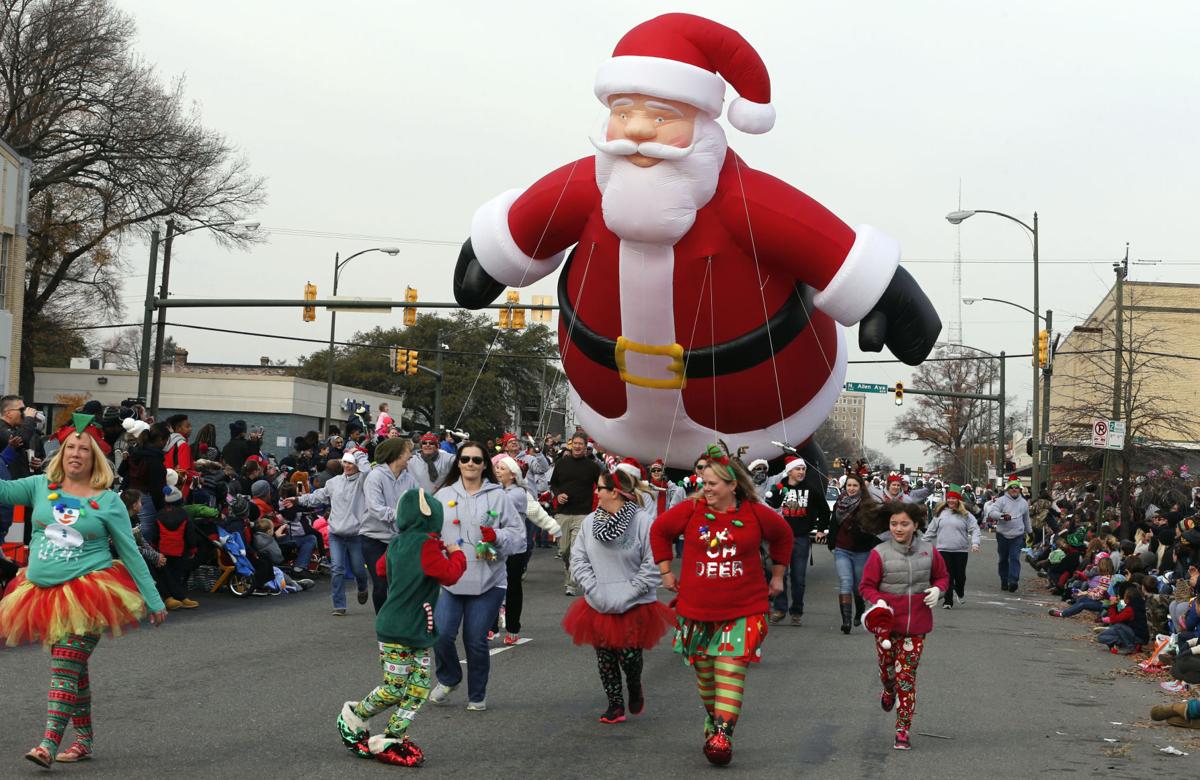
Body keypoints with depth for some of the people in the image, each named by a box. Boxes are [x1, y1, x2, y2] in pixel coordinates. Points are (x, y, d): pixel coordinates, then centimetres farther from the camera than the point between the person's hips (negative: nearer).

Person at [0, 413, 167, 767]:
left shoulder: (108, 502, 0)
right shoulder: (41, 487, 8)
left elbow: (131, 553, 3)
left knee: (65, 667, -14)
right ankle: (84, 738, 22)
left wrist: (153, 600, 3)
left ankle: (49, 743, -17)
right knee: (73, 667, 13)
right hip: (43, 590, 4)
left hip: (88, 591, -4)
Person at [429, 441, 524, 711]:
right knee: (441, 635, -9)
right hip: (449, 579, 2)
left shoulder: (497, 496, 4)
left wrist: (497, 536, -15)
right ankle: (448, 679, 21)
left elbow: (518, 534, 2)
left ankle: (477, 695, 21)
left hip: (487, 581, -1)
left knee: (476, 641, 1)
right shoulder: (444, 495, 10)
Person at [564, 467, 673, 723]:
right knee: (605, 659, 9)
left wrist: (627, 594, -14)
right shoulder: (589, 521, 1)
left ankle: (635, 686, 29)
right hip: (598, 607, 4)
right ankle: (615, 705, 26)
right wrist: (594, 589, -7)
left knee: (629, 656, -5)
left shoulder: (643, 521, -14)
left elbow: (653, 565, -12)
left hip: (635, 607, -4)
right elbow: (578, 559, 5)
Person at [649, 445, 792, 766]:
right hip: (697, 610, 2)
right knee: (704, 672, 12)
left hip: (743, 610, -2)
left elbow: (783, 535, 17)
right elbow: (659, 531, 11)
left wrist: (777, 576, 19)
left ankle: (722, 734, -12)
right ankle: (711, 720, 33)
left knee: (731, 671, -11)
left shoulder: (756, 514, -4)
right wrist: (666, 571, 10)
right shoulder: (691, 510, -5)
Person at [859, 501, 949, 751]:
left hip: (916, 626, 0)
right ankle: (889, 691, 53)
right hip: (887, 623, 0)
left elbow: (942, 577, 14)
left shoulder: (928, 551, -1)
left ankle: (903, 730, 7)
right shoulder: (879, 553, -8)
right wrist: (878, 601, -20)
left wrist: (937, 589, -7)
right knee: (887, 670, 14)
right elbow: (867, 586, -2)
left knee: (907, 677, -1)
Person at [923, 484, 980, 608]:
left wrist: (975, 543, -14)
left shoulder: (965, 514, 2)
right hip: (943, 550, 1)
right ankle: (948, 601, 6)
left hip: (961, 550, -1)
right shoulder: (940, 513, 8)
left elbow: (974, 529, 0)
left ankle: (960, 593, 36)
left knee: (960, 575, 5)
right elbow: (931, 531, 13)